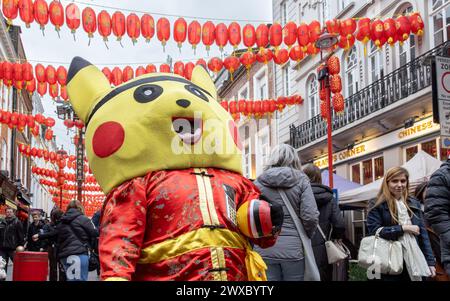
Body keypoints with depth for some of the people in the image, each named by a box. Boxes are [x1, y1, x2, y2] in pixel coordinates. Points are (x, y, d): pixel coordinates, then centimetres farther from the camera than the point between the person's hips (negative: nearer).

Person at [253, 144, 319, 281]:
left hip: (264, 248, 1)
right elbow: (310, 217, -7)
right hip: (293, 247, -1)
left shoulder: (259, 182, 5)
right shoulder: (301, 180, 1)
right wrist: (306, 236, 10)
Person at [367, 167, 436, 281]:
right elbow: (374, 231, -13)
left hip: (413, 262, 4)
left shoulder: (414, 204, 12)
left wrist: (430, 261, 6)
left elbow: (423, 233, 12)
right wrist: (403, 228, -14)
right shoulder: (377, 205, -2)